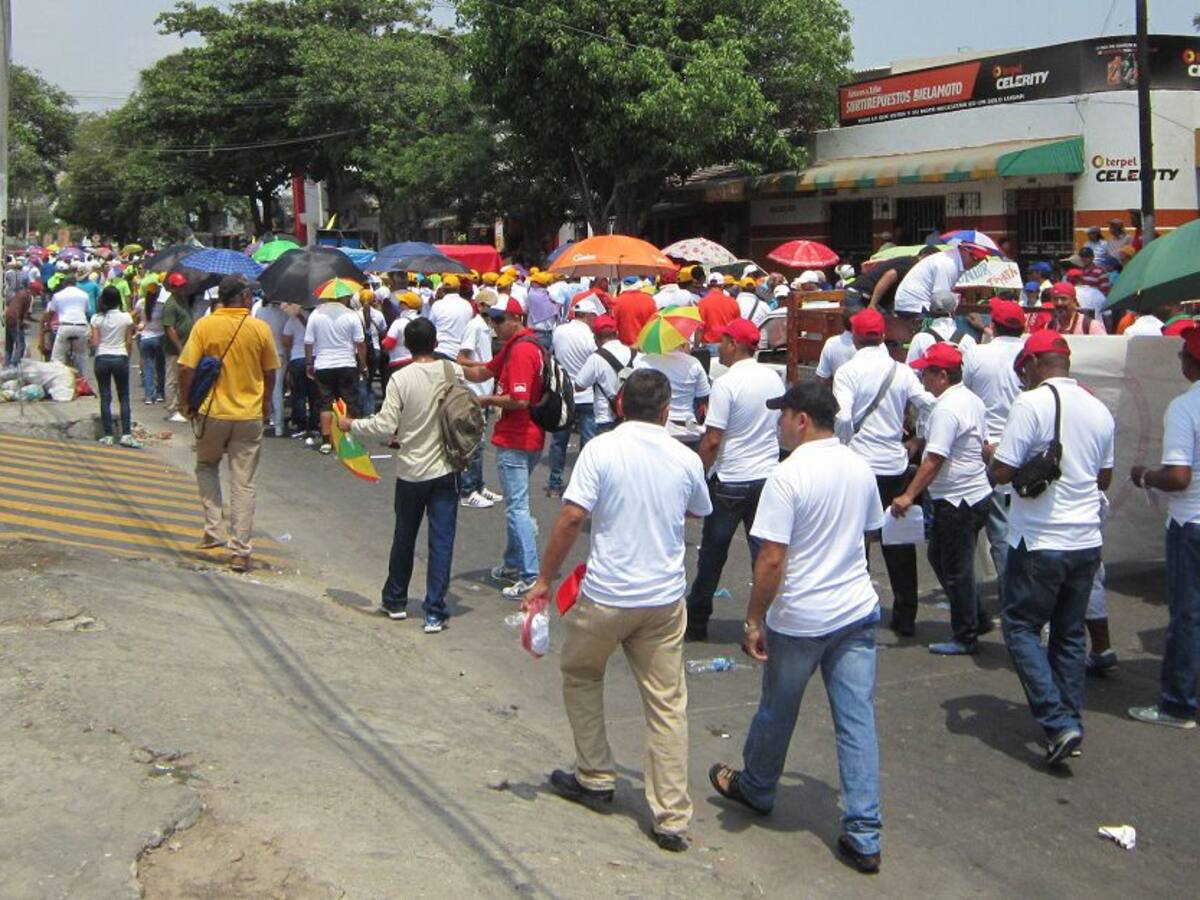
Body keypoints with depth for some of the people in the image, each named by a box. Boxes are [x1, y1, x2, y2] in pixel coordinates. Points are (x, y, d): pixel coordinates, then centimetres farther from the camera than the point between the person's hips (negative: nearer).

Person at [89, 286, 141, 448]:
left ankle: (108, 436, 4)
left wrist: (90, 341, 16)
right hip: (120, 358, 0)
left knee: (105, 398, 5)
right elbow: (129, 341, -1)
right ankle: (126, 434, -2)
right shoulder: (126, 318, -5)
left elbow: (94, 343, -6)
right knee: (124, 397, 7)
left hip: (102, 359, 0)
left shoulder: (97, 318, -4)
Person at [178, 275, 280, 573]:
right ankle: (240, 551, 4)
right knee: (244, 483, 5)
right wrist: (266, 403, 20)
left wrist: (187, 403, 5)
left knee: (206, 466, 25)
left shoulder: (204, 325, -8)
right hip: (250, 414, 0)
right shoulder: (260, 329, -5)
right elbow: (270, 374, 4)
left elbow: (186, 369, -10)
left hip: (213, 413, 0)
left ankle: (215, 528, 13)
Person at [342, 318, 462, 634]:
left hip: (411, 471, -1)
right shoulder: (453, 372, -4)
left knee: (403, 538, 16)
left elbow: (385, 425, -16)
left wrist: (351, 425, -2)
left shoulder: (400, 379, -13)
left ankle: (395, 601, 31)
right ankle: (434, 612, -1)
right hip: (445, 469, 1)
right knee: (441, 542, 2)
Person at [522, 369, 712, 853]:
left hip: (606, 596, -3)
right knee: (667, 704, 8)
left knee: (580, 676, 23)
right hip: (666, 598, 3)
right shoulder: (686, 460, 1)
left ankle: (595, 780, 29)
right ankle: (672, 819, 9)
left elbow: (571, 519, -15)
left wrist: (544, 580, -6)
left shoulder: (601, 450, -9)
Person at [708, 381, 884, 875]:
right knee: (858, 720, 5)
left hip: (799, 618, -5)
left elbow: (771, 560, -20)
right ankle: (863, 836, 5)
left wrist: (754, 620, -11)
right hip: (858, 611, 5)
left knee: (777, 712, 17)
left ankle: (756, 787, 41)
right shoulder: (861, 468, 3)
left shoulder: (788, 476, -18)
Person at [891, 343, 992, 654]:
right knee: (939, 557, 21)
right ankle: (978, 619, 27)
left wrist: (908, 496, -22)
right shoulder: (973, 401, 10)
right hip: (977, 493, 10)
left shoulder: (946, 410, -21)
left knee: (956, 569, 1)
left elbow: (934, 460, -25)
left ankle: (966, 637, 12)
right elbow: (984, 445, 18)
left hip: (957, 501, -10)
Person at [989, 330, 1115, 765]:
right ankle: (1070, 723, 22)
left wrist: (990, 455, 6)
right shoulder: (1099, 410, 6)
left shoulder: (1031, 404, -14)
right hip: (1086, 541, 6)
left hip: (1040, 542, -6)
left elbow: (1002, 473, -15)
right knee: (1070, 634, 16)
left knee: (1021, 628, 5)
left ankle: (1057, 723, -6)